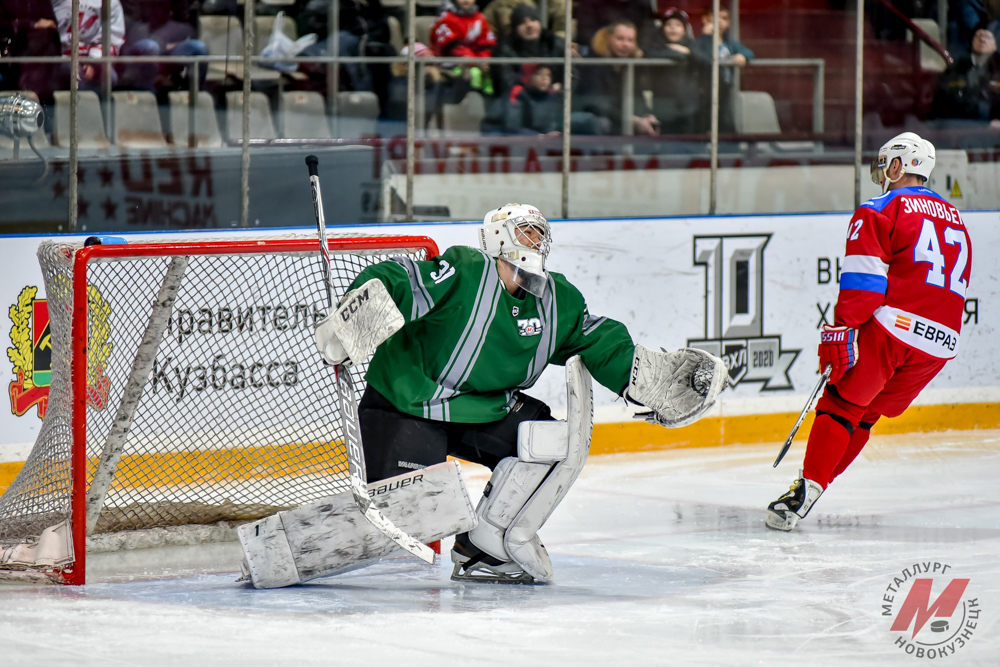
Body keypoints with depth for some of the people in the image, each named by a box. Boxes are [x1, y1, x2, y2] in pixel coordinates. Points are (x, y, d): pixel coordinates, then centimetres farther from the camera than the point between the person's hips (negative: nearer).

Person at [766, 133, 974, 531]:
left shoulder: (882, 210, 2)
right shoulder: (955, 221, 26)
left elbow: (864, 279, -9)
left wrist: (840, 330, -9)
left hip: (891, 328, -6)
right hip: (941, 344, 6)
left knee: (841, 404, -1)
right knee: (866, 413, 16)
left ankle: (808, 488, -14)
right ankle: (818, 481, 14)